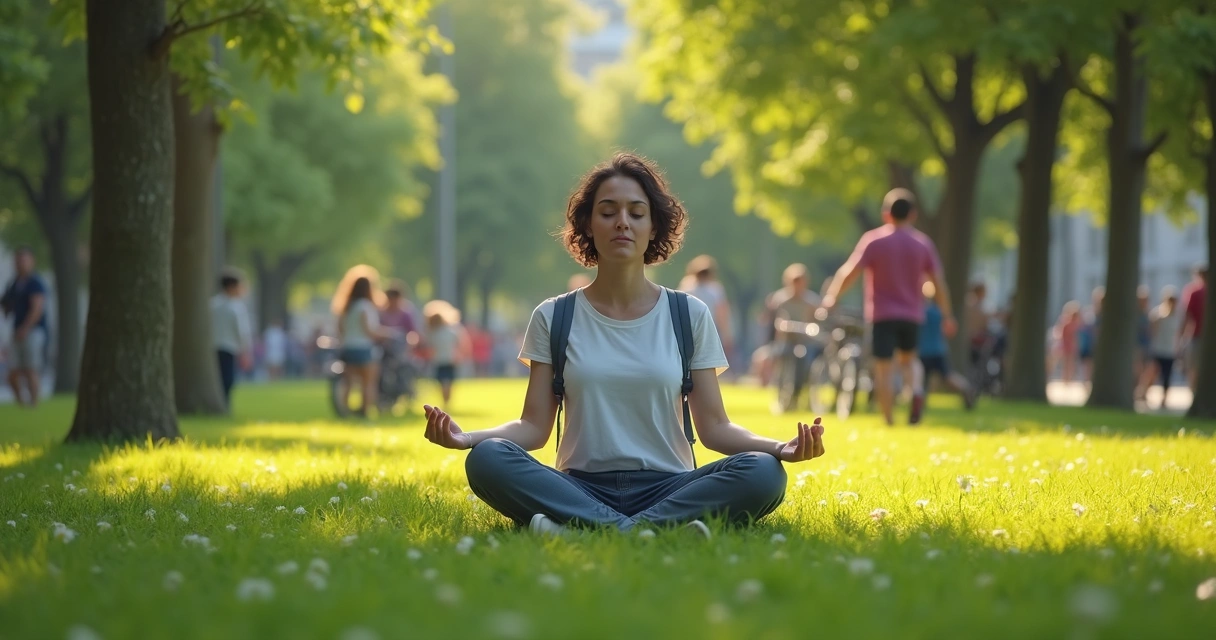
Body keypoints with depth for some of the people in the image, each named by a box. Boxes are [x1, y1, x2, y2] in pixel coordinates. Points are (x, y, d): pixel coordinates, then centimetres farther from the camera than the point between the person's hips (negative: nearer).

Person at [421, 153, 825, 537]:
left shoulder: (689, 316, 10)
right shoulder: (554, 318, 10)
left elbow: (714, 427, 6)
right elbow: (534, 426, 4)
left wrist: (779, 448, -14)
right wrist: (466, 437, -15)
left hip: (667, 487, 0)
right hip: (581, 488, 0)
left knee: (762, 473, -30)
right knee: (486, 459, -30)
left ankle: (580, 528, -38)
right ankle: (658, 530, -40)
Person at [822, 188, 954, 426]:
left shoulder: (874, 240, -5)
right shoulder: (923, 243, 4)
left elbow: (850, 272, -10)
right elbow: (938, 282, 3)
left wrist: (832, 297, 3)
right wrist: (947, 315, 11)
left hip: (883, 314, -3)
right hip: (912, 315, 3)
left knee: (883, 368, 0)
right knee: (907, 360, 21)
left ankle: (889, 420, -5)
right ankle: (917, 390, -8)